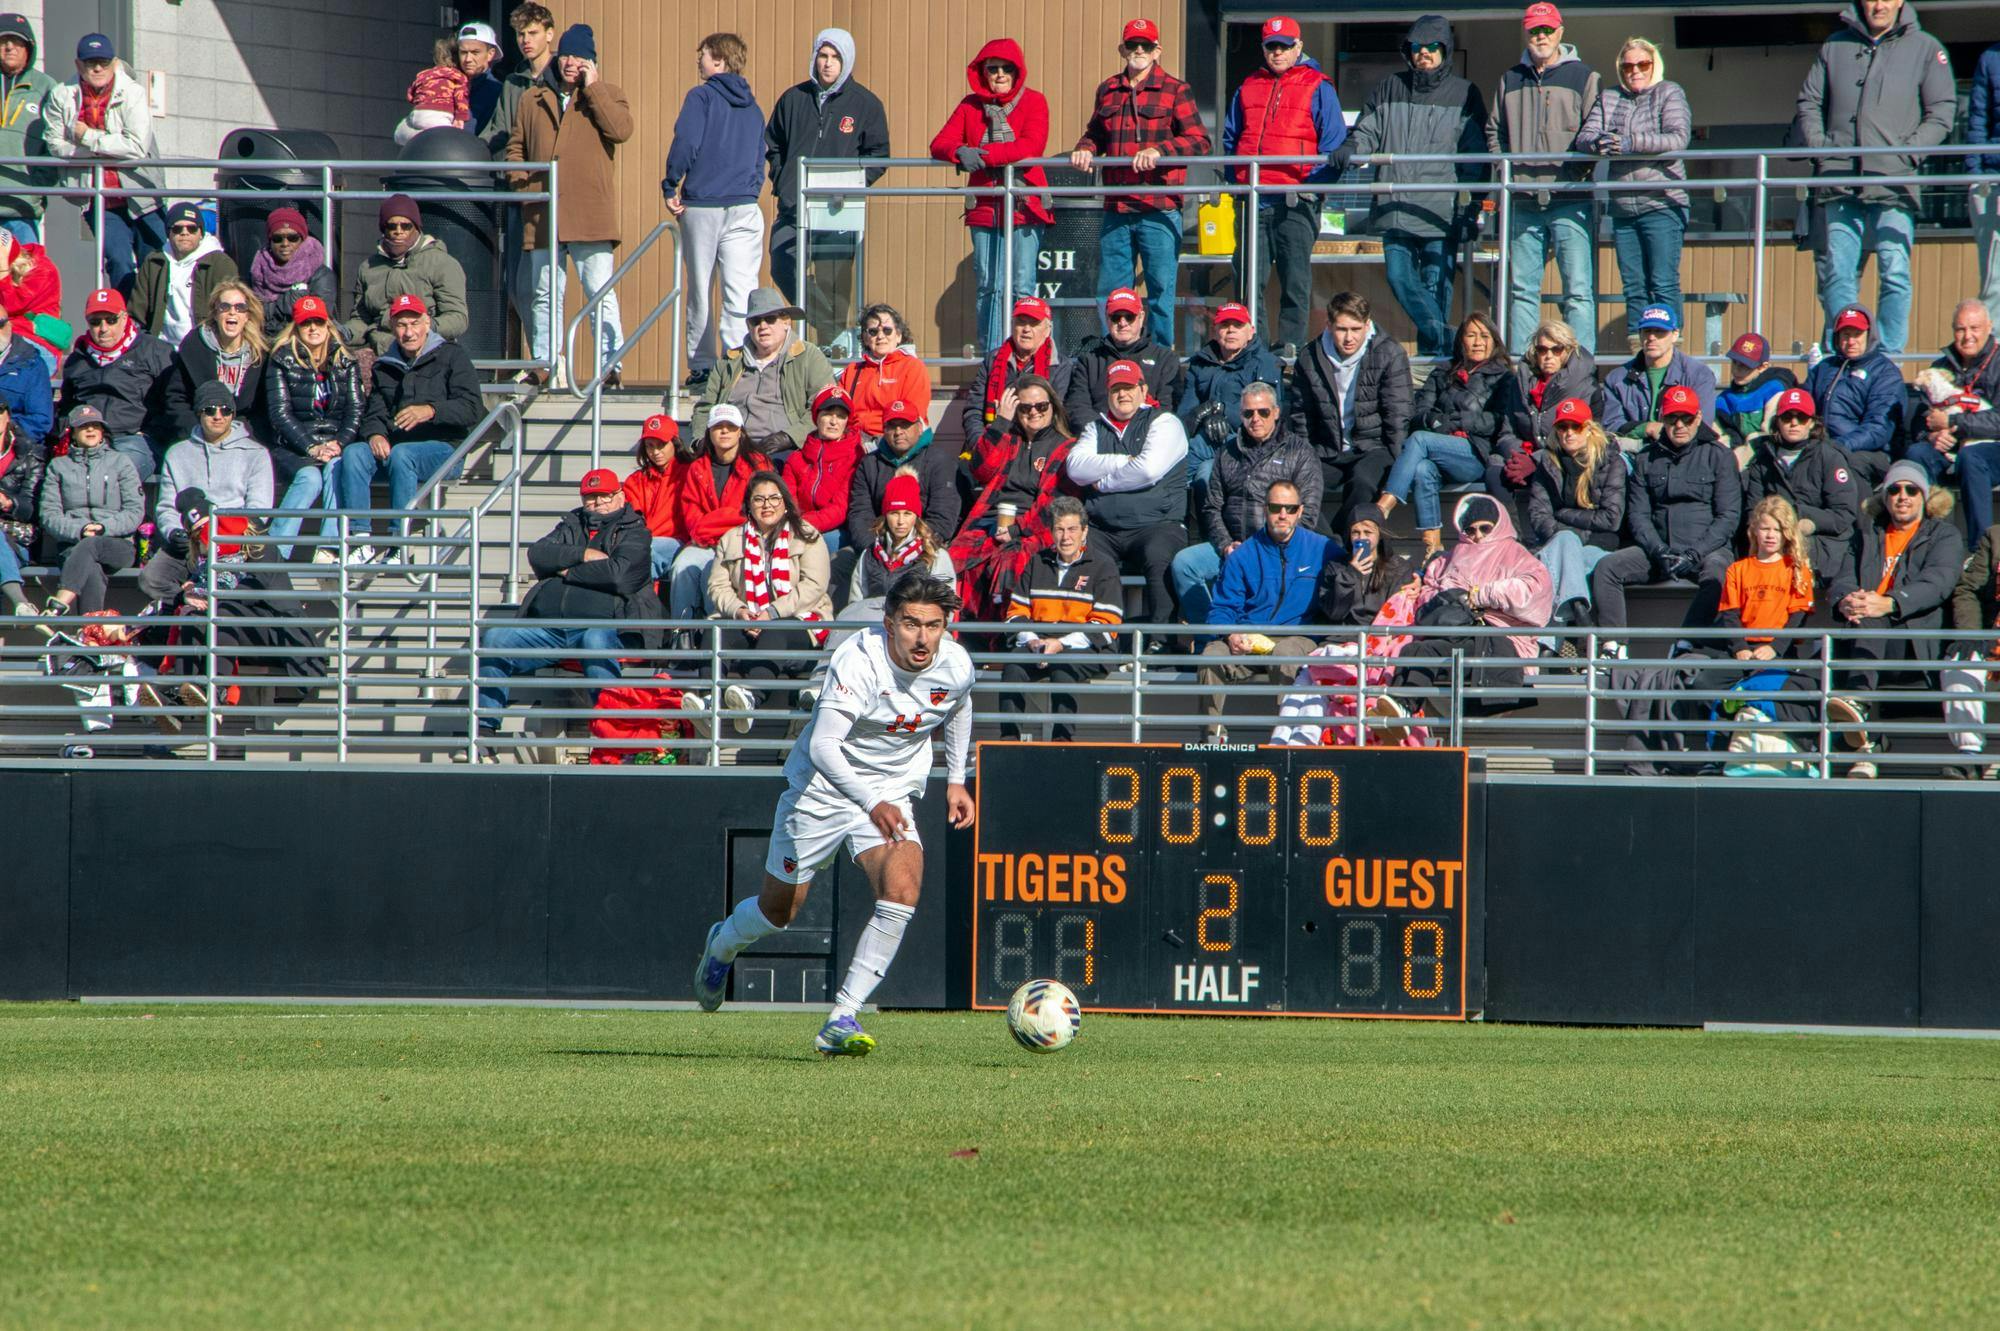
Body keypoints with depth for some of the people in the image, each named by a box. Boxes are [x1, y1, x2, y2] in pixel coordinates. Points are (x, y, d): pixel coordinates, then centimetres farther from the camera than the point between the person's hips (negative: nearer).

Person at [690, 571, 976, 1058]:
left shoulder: (956, 666, -12)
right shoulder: (857, 661, -29)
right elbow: (823, 745, -39)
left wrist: (956, 779, 17)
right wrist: (872, 804, -51)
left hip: (892, 796, 3)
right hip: (822, 789, -3)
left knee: (902, 890, -24)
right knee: (779, 911, 12)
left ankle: (842, 1019, -19)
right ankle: (722, 945, 49)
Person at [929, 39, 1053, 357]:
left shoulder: (1033, 102, 2)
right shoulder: (971, 105, 12)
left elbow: (1033, 146, -15)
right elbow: (939, 145, 4)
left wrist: (984, 154, -22)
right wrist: (960, 152, -20)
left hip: (1025, 208, -4)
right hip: (984, 209, 4)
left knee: (1022, 286, -7)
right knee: (987, 287, 4)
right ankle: (990, 359, 9)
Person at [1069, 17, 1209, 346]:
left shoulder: (1175, 91, 1)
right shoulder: (1107, 91, 15)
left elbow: (1199, 141, -6)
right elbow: (1095, 135, 27)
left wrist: (1159, 150, -20)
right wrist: (1085, 149, 5)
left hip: (1159, 210, -5)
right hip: (1116, 211, 5)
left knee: (1161, 288, -2)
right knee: (1110, 292, 7)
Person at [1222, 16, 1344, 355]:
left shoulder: (1317, 89, 4)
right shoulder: (1247, 89, 17)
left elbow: (1334, 147, 1)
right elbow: (1230, 138, 24)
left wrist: (1314, 182, -10)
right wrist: (1234, 177, 11)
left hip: (1296, 201, -4)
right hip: (1253, 200, 4)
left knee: (1295, 280, -2)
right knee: (1248, 279, 3)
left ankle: (1290, 347, 1)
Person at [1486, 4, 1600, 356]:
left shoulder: (1583, 77, 4)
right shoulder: (1511, 81, 16)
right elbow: (1494, 131, 23)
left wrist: (1577, 170, -12)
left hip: (1570, 200, -4)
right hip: (1524, 203, 4)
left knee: (1578, 290, -9)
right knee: (1522, 289, 6)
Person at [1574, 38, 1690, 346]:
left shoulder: (1669, 94, 3)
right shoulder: (1609, 99, 17)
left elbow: (1678, 138, -12)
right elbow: (1584, 136, 8)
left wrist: (1632, 142, -21)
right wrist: (1598, 142, -16)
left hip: (1661, 204, -5)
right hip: (1623, 208, 5)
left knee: (1663, 284, -10)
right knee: (1633, 286, 5)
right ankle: (1635, 348, 7)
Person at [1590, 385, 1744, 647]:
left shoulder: (1719, 456, 4)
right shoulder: (1647, 459, 14)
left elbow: (1728, 516, -2)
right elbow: (1638, 515, 8)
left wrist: (1695, 554, -14)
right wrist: (1659, 552, -10)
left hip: (1707, 548, -4)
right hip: (1658, 548, 4)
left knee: (1716, 575, -37)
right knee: (1606, 568, -18)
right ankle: (1613, 647, -26)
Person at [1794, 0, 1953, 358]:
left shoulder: (1925, 49, 8)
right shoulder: (1835, 47, 16)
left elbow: (1941, 113, 3)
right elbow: (1809, 104, 19)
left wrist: (1909, 151, -9)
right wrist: (1817, 143, 1)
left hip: (1894, 182, -3)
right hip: (1840, 179, 3)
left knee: (1895, 273, -9)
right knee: (1836, 272, 0)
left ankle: (1889, 356, -4)